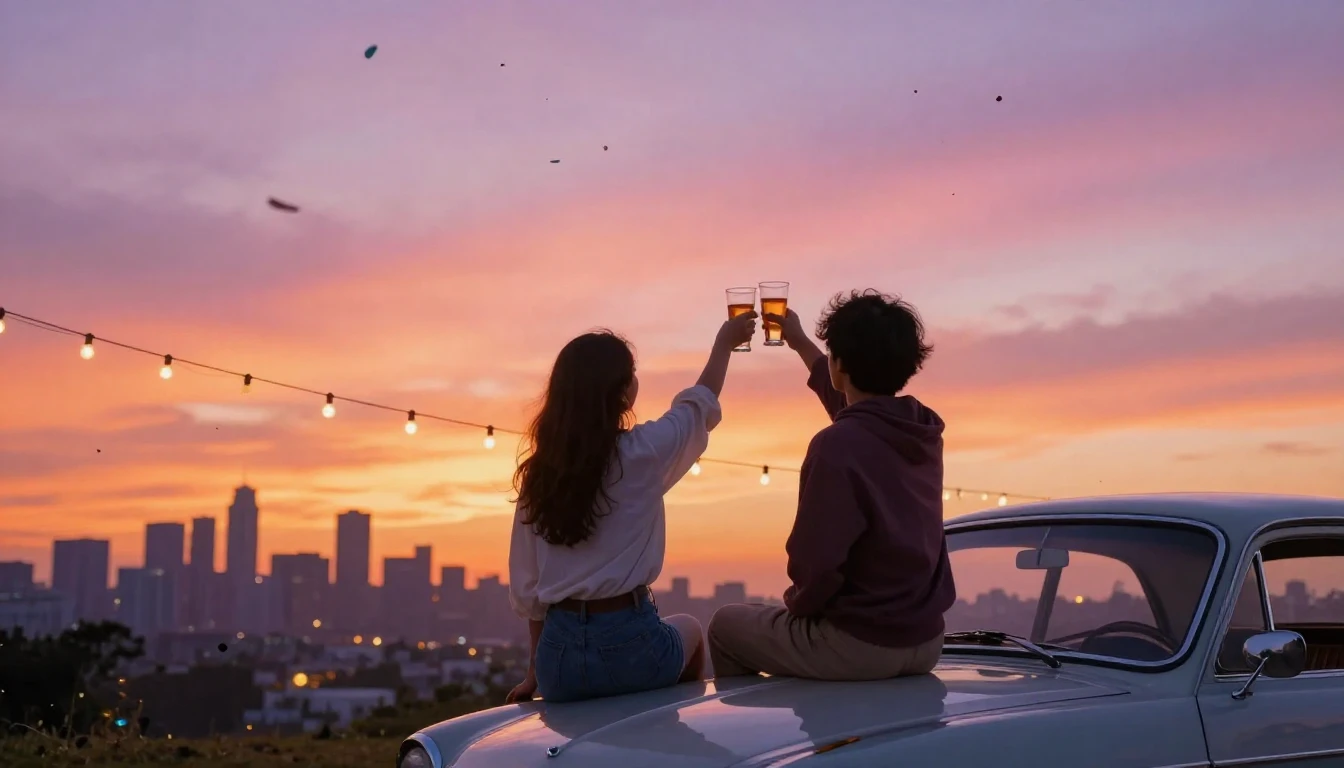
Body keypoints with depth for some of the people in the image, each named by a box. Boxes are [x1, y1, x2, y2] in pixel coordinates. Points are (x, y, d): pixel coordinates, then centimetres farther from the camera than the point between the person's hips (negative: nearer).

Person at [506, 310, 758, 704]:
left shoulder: (537, 472, 1)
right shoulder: (642, 452, -10)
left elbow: (526, 588, 5)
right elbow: (700, 406, 11)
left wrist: (538, 671, 17)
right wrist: (725, 342, 29)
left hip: (560, 651, 4)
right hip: (629, 646, -4)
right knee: (688, 629, 30)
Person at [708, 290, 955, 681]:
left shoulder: (838, 444, -23)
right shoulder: (924, 430, 3)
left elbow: (816, 560, -24)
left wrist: (798, 604, -1)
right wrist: (800, 343, 36)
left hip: (859, 646, -8)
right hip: (925, 642, 8)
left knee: (727, 626, 18)